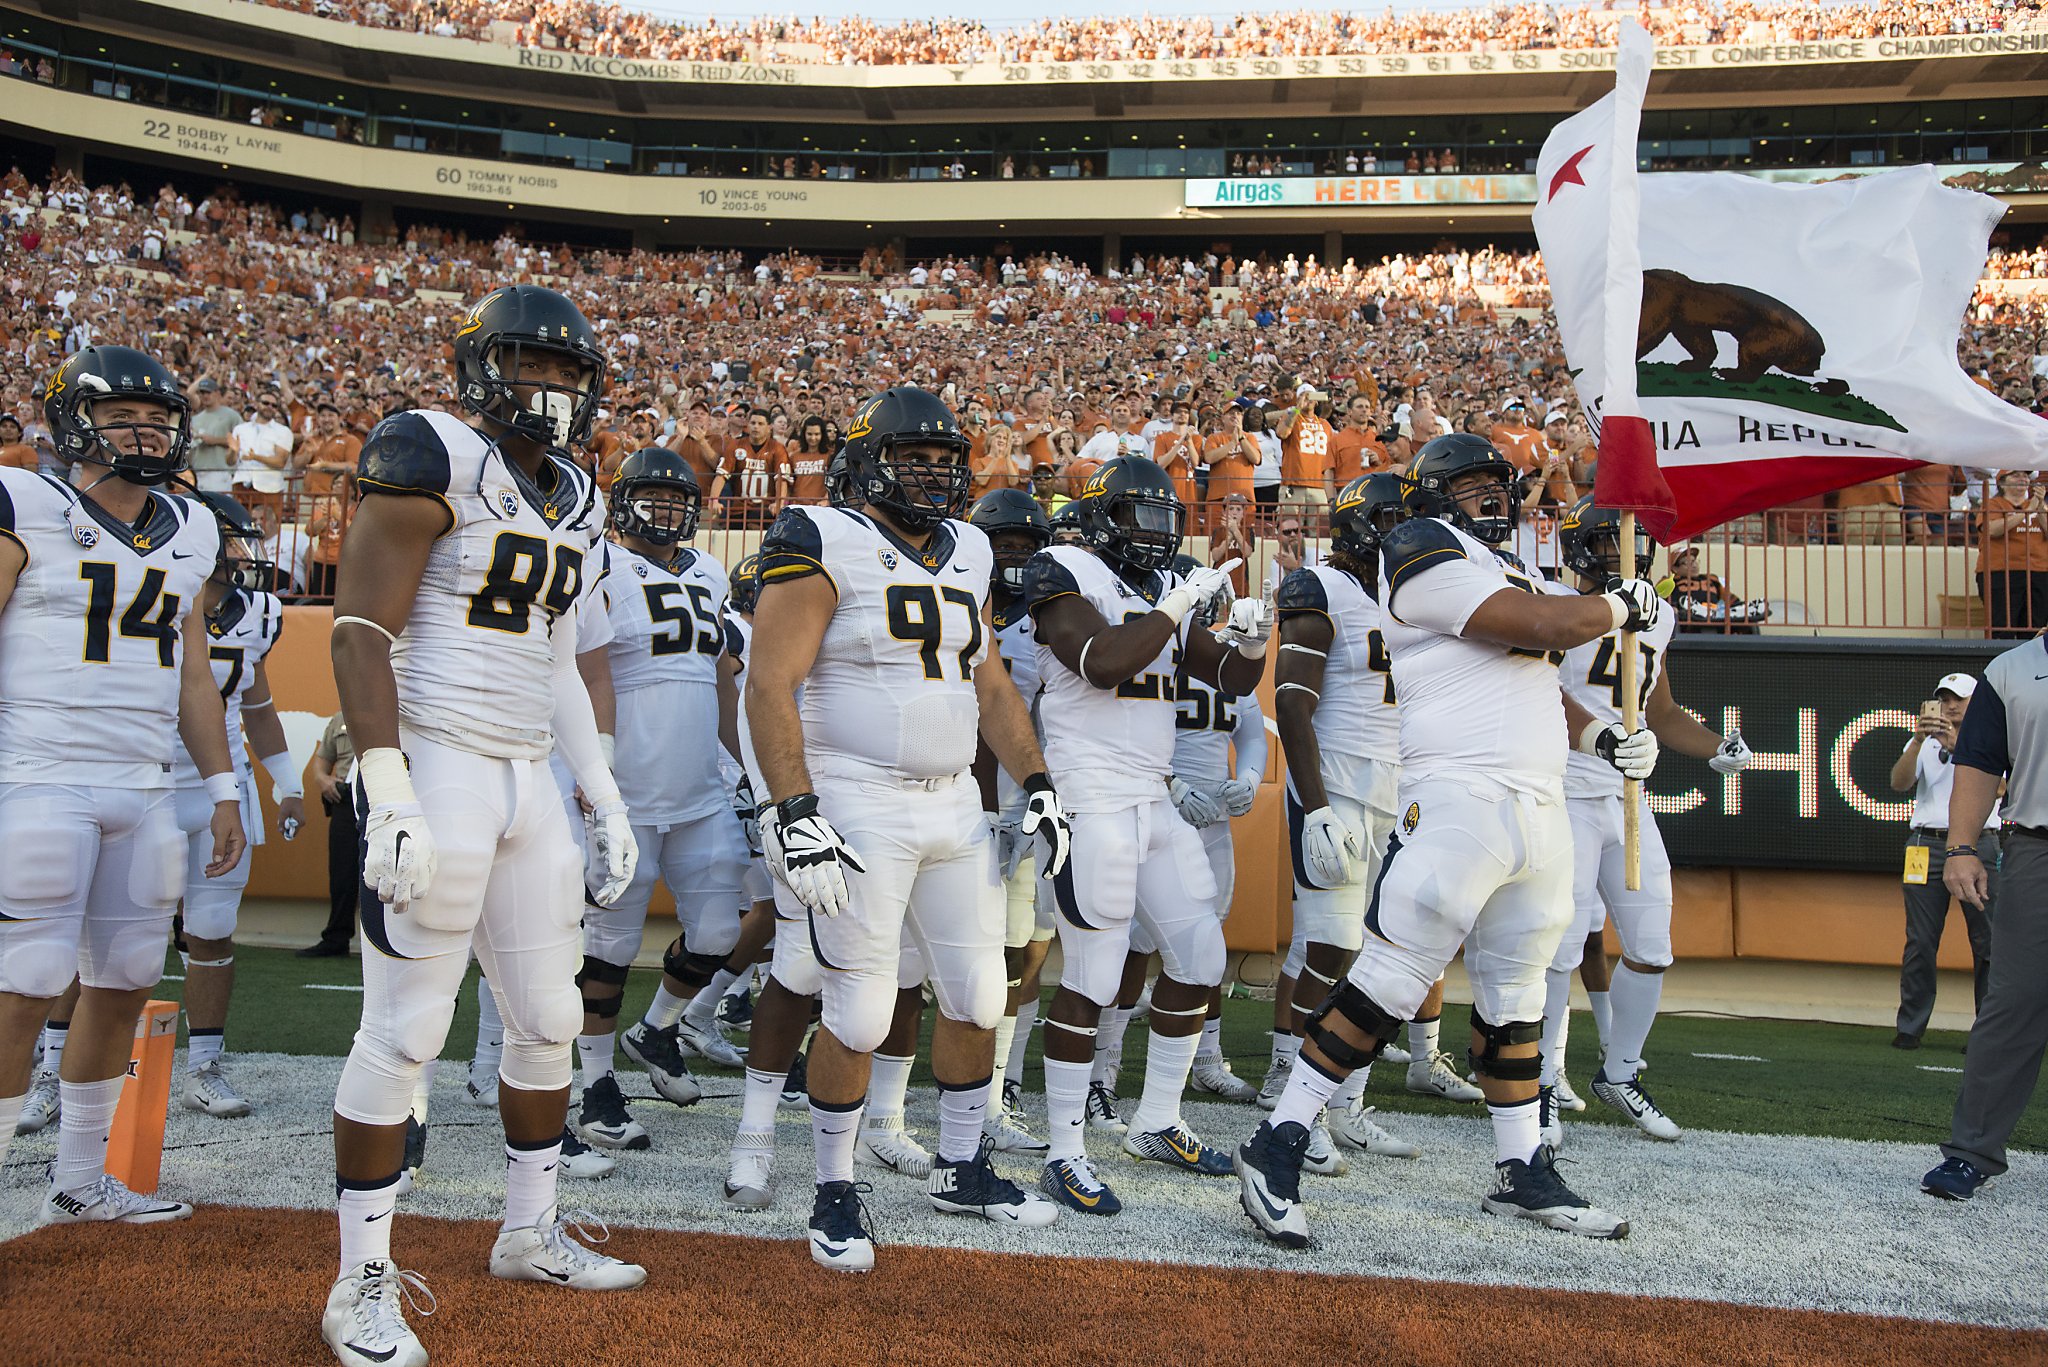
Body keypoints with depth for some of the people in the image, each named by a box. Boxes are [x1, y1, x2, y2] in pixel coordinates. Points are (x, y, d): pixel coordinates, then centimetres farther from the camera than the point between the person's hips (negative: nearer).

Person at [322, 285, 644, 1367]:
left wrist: (605, 801, 18)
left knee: (548, 1021, 13)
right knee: (404, 1033, -2)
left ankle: (529, 1234, 30)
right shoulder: (435, 460, -9)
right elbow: (361, 635, -14)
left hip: (528, 781, 8)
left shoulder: (571, 504, 15)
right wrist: (388, 798, -21)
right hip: (438, 770, -8)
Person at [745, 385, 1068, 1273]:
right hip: (857, 811, -7)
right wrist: (793, 816, -22)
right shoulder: (828, 549, -9)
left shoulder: (966, 557, 12)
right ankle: (834, 1193, 17)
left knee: (978, 999, 11)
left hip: (953, 809, 7)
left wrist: (1037, 786, 13)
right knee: (859, 1019, -3)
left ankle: (962, 1171, 29)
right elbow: (770, 686, -14)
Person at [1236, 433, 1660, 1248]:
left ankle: (1523, 1175, 24)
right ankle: (1276, 1149, -6)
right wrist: (1624, 606, 3)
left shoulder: (1504, 570, 25)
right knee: (1390, 982, -12)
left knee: (1514, 996, 15)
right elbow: (1535, 627, -14)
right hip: (1460, 802, -9)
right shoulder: (1427, 551, -4)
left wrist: (1605, 741, 12)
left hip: (1539, 808, 9)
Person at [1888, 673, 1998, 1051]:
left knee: (1988, 942, -4)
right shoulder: (1924, 744, 15)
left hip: (1979, 845, -1)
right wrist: (1918, 740, -17)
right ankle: (1910, 1028, 5)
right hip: (1927, 845, 1)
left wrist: (1955, 746, -22)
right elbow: (1899, 783, -2)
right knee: (1920, 942, 0)